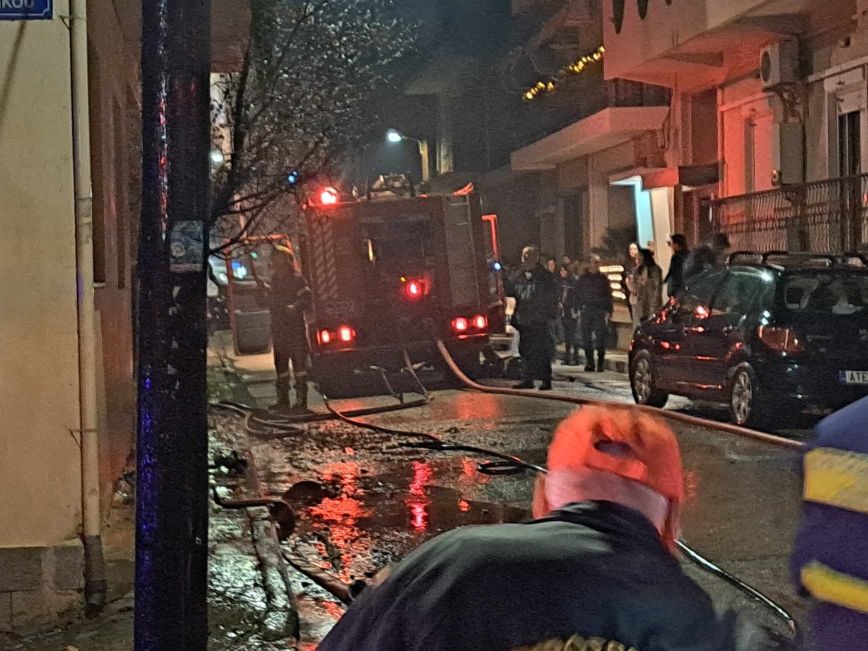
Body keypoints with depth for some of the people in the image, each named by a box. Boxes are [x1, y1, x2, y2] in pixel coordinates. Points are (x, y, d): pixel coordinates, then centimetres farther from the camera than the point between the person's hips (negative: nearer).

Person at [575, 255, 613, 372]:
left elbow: (608, 295, 7)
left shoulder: (603, 278, 8)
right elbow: (577, 295, 12)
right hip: (586, 311, 2)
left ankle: (601, 363, -3)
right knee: (586, 338, 2)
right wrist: (578, 308, 1)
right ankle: (589, 363, 10)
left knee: (600, 337, -7)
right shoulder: (582, 278, 10)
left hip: (600, 311, -1)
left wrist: (609, 311, -1)